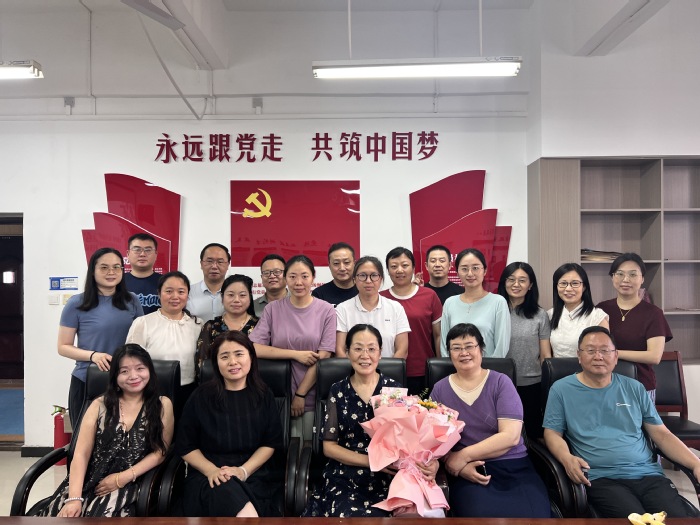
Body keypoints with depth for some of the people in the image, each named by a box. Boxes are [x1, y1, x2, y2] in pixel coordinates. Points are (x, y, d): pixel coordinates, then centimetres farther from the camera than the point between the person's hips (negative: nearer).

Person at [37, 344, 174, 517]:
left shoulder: (163, 405, 6)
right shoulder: (99, 405, 9)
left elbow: (159, 452, 2)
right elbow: (81, 454, 2)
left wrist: (123, 478, -9)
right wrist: (74, 497, -12)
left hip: (127, 485, -2)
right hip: (89, 481, 2)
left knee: (102, 516, -30)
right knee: (62, 516, -24)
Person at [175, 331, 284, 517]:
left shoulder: (263, 395, 7)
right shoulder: (201, 396, 4)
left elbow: (271, 443, 5)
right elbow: (185, 446, 6)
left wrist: (244, 471, -11)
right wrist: (211, 470, -12)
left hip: (254, 475, 0)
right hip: (208, 477, 0)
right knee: (227, 492, -36)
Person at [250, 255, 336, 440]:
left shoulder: (326, 311, -2)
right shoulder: (273, 309, 0)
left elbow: (323, 358, -6)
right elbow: (254, 348, -10)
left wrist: (300, 394, -9)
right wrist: (296, 354, -14)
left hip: (314, 397, 0)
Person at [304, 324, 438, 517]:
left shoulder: (394, 389, 4)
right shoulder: (338, 391, 4)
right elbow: (329, 446, 2)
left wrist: (429, 461, -18)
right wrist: (372, 461, -12)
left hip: (389, 477, 1)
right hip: (345, 478, 0)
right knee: (349, 514, -28)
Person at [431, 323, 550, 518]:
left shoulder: (500, 382, 3)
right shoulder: (440, 389, 7)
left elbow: (511, 436, -7)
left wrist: (463, 456, -13)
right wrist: (459, 466, -15)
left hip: (513, 467, 1)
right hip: (467, 474, -1)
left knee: (533, 513, -28)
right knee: (484, 513, -33)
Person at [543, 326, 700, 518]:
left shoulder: (634, 388, 15)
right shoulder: (561, 390, 6)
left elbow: (662, 434, 15)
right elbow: (552, 433, 5)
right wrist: (566, 458, -16)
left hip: (648, 475, 4)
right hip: (601, 479, -3)